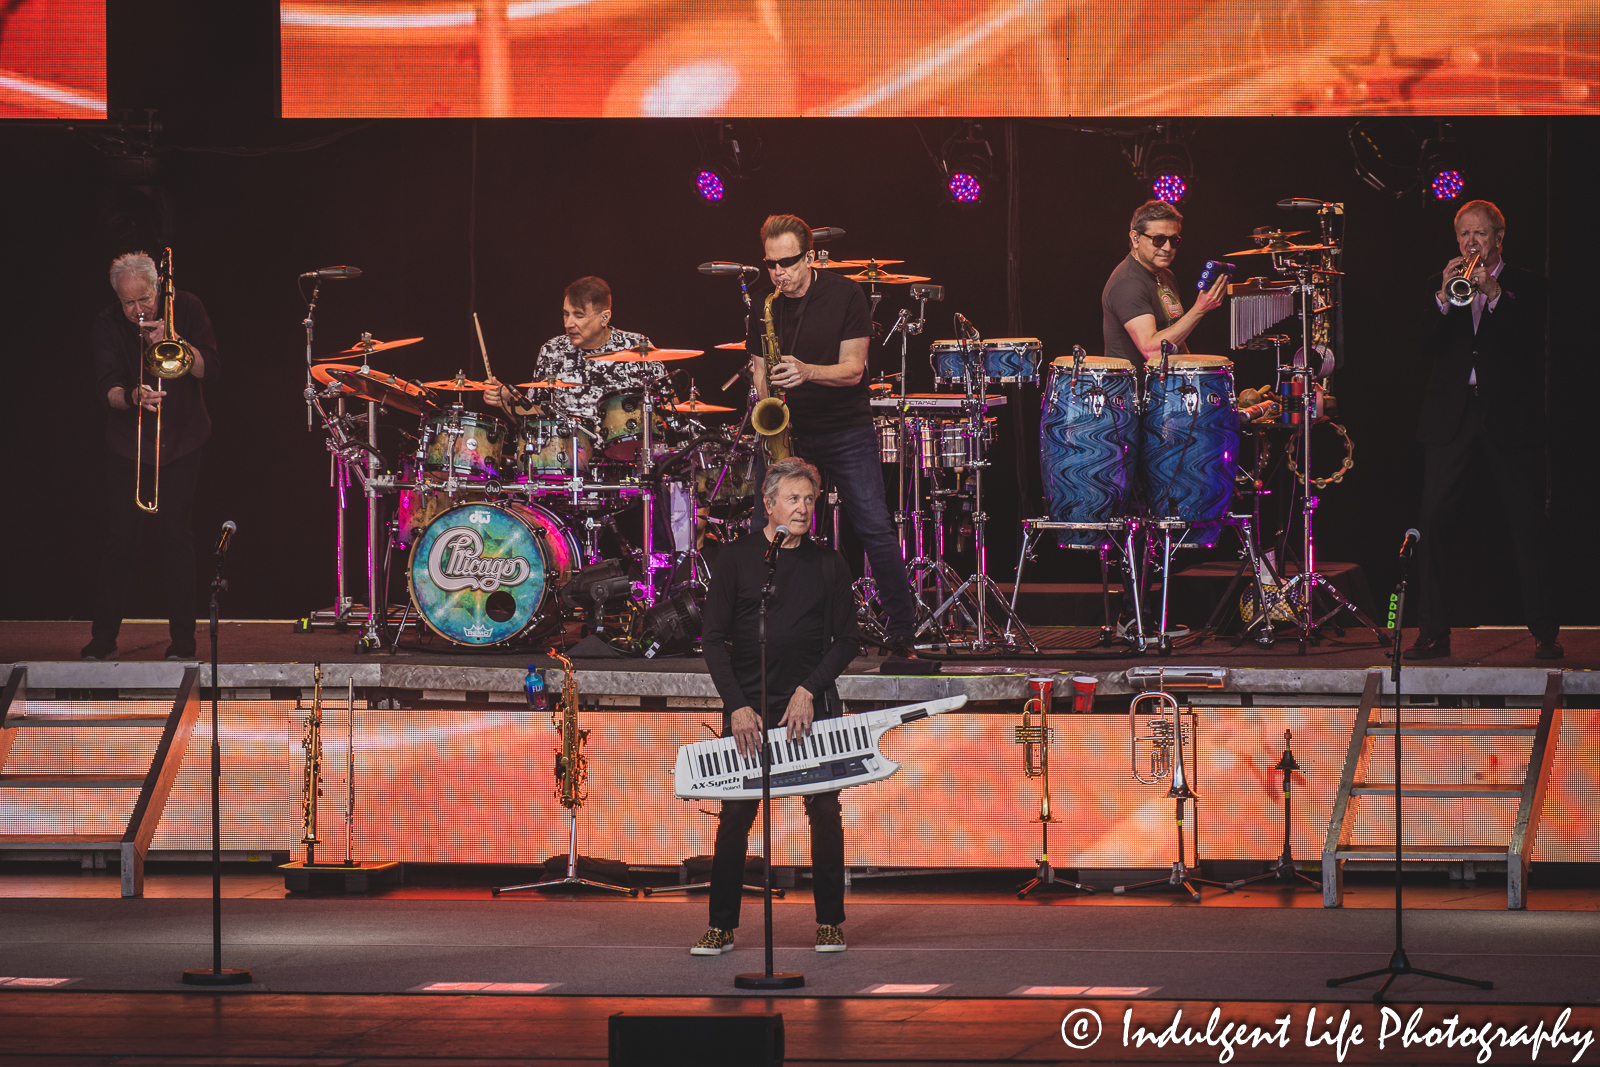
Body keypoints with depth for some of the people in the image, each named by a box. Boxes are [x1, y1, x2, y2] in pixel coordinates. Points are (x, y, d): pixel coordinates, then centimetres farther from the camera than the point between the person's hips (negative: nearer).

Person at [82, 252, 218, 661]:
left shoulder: (186, 310, -5)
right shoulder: (108, 326, -6)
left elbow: (209, 370, -11)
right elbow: (104, 389, -14)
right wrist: (132, 397, -36)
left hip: (181, 443, 0)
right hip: (127, 446, 0)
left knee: (177, 538, -6)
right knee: (119, 539, -4)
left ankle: (182, 639, 0)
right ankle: (104, 637, 6)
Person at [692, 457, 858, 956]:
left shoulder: (828, 565, 6)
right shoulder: (736, 559, 2)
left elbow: (845, 641, 6)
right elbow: (715, 639, 0)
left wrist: (809, 690, -9)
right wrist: (737, 706, -10)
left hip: (813, 705, 1)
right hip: (747, 705, -1)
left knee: (825, 811, 0)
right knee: (736, 814, -2)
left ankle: (830, 923, 10)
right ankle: (722, 927, 5)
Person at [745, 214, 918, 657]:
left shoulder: (844, 296, -8)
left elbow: (852, 370, -11)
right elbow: (760, 370, 7)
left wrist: (807, 371, -28)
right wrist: (767, 390, -15)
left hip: (846, 429, -3)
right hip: (787, 430, 3)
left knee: (875, 528, -9)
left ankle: (902, 633, -1)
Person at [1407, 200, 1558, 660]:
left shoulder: (1527, 286, 7)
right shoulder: (1444, 284, 14)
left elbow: (1531, 343, -9)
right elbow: (1426, 344, 1)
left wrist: (1494, 296, -18)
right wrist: (1444, 298, -13)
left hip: (1510, 416, -2)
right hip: (1451, 415, 2)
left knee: (1528, 522, -2)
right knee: (1433, 519, -7)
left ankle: (1544, 632, 4)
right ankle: (1433, 631, -2)